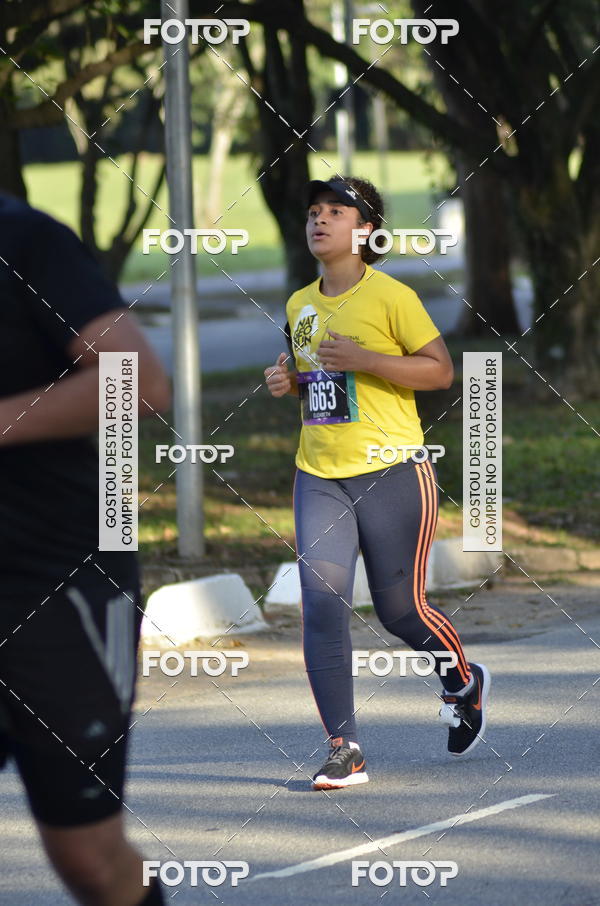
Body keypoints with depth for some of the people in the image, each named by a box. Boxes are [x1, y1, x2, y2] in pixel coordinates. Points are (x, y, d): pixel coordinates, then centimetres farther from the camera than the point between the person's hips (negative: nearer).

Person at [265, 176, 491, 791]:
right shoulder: (299, 305, 12)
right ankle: (344, 750, -10)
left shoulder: (391, 296, -7)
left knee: (400, 610, 2)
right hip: (318, 475, 5)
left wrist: (363, 361, -18)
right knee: (321, 600, -12)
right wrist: (290, 381, 4)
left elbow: (440, 370, -7)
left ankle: (464, 682, 36)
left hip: (392, 470, -5)